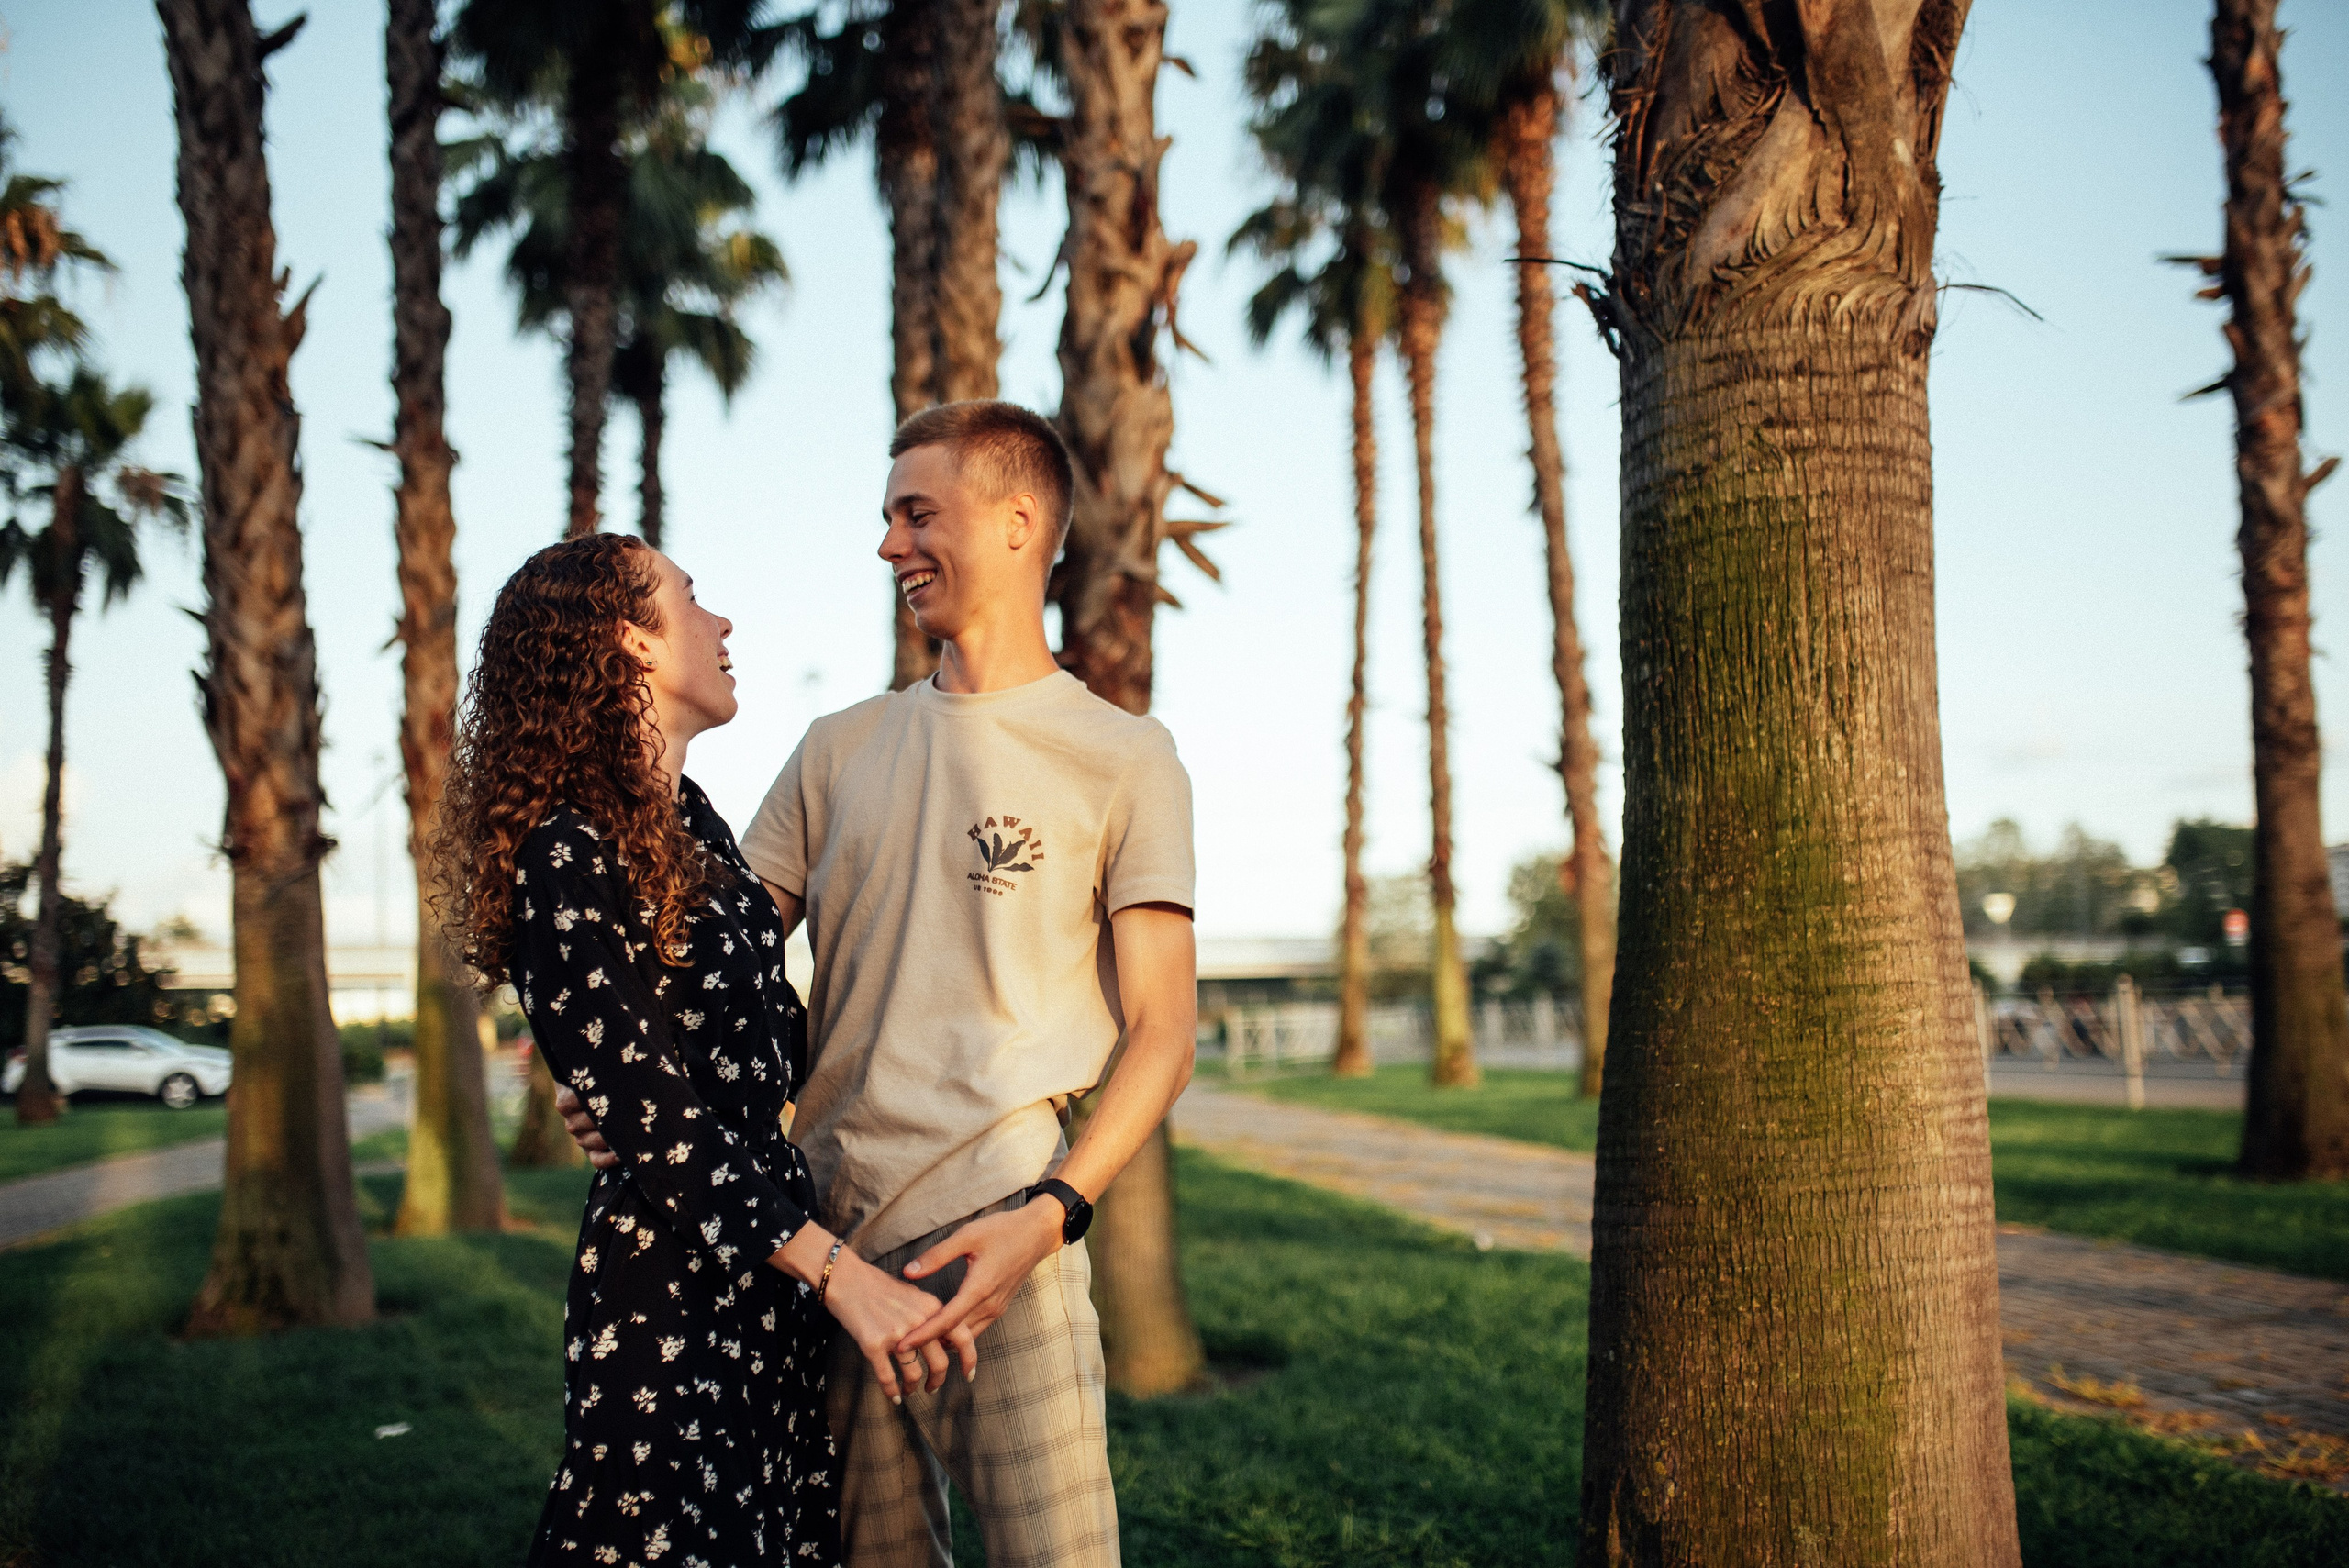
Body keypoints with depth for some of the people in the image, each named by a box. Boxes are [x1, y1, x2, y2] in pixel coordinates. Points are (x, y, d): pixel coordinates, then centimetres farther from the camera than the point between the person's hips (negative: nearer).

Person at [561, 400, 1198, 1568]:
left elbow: (1161, 1033, -3)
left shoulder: (1122, 758, 2)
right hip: (824, 1234, 5)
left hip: (996, 1232, -4)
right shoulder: (841, 750, 15)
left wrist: (1048, 1214, -18)